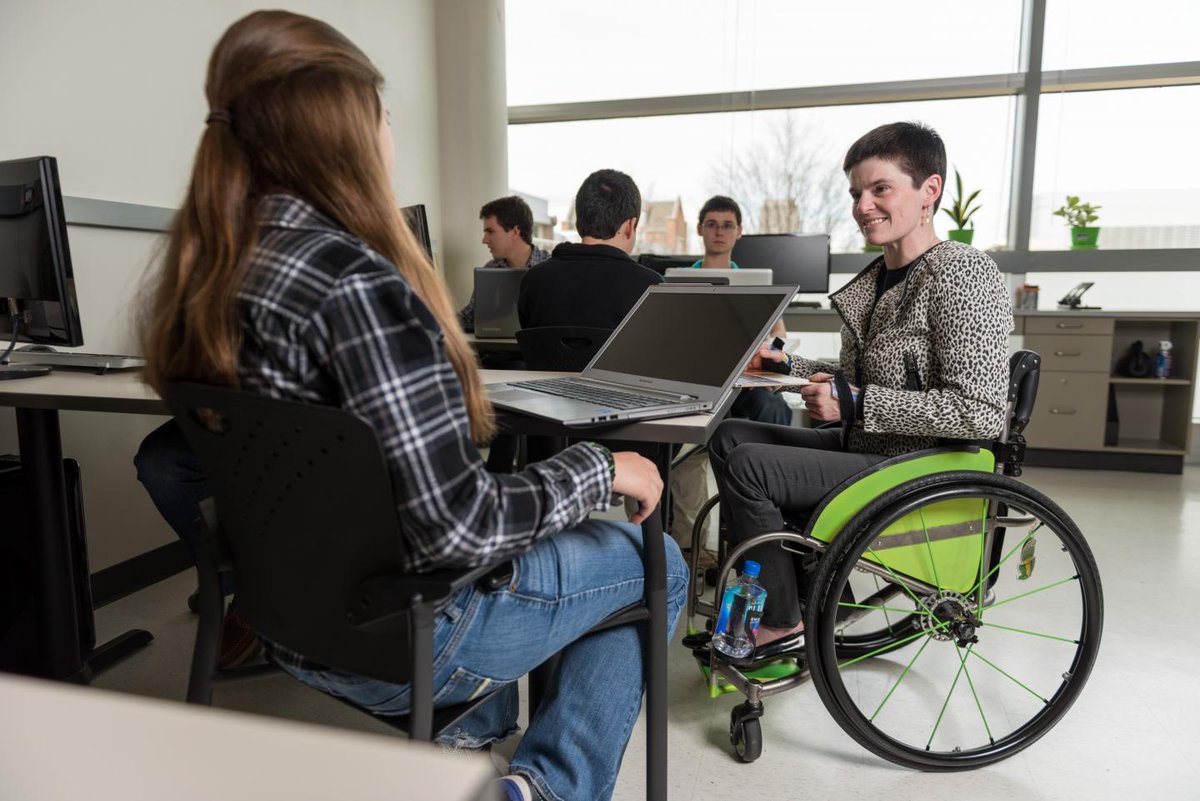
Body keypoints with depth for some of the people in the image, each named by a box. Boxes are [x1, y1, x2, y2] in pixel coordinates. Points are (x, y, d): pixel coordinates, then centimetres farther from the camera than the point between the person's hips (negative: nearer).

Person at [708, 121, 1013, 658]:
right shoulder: (876, 279, 11)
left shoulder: (962, 276, -16)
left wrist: (854, 404, -23)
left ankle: (784, 625, 0)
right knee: (729, 436, 7)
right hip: (867, 450, 10)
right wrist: (787, 365, 5)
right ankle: (800, 592, 12)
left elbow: (980, 413, -23)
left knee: (748, 467, -20)